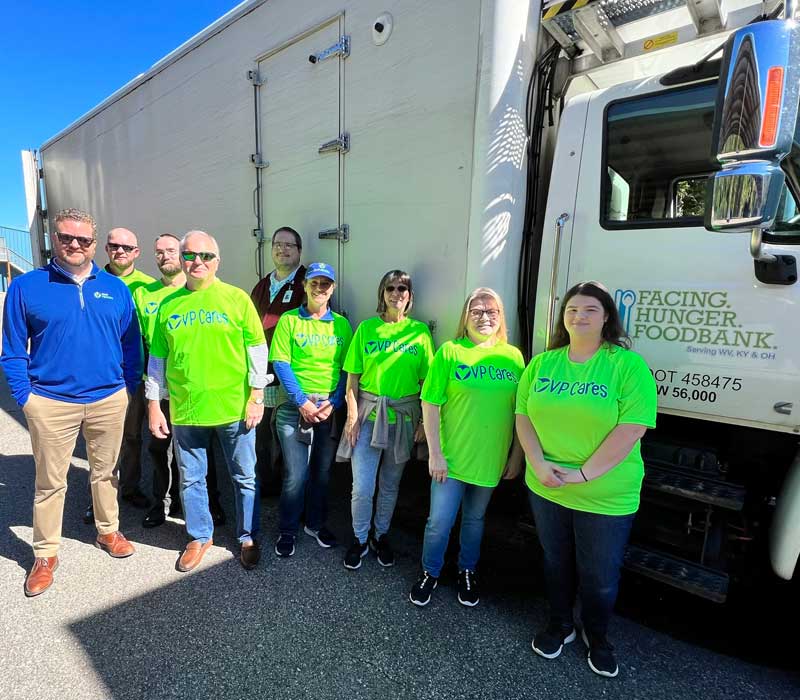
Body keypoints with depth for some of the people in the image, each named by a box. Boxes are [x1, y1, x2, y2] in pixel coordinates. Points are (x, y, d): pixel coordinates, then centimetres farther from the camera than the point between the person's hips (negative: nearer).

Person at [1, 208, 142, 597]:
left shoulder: (115, 288, 4)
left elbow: (131, 344, 7)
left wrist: (129, 387, 3)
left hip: (109, 400, 2)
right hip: (51, 403, -1)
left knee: (105, 472, 17)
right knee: (50, 482, 10)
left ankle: (108, 531, 36)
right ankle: (45, 554, 28)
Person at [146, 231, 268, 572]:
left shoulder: (237, 298, -3)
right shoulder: (168, 305, 6)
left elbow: (257, 349, -3)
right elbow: (157, 359, 11)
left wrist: (256, 396, -6)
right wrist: (153, 404, 9)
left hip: (233, 407, -3)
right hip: (184, 409, 3)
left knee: (244, 477, 11)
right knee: (191, 478, 17)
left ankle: (248, 537, 32)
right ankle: (200, 537, 39)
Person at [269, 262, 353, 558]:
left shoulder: (342, 324, 6)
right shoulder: (289, 320, 0)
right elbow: (281, 364, -6)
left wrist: (333, 403, -8)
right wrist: (302, 402, -13)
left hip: (330, 408, 3)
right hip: (295, 406, -2)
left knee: (323, 471, 14)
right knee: (296, 475, 0)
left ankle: (316, 524, 35)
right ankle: (287, 531, 23)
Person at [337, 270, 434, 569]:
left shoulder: (420, 331, 1)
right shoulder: (366, 328, 0)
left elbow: (427, 382, 2)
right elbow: (352, 378, 0)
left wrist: (424, 421, -2)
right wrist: (352, 417, -6)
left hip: (404, 417, 1)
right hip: (369, 413, -1)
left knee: (390, 483, 15)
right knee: (362, 486, 1)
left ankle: (381, 535, 37)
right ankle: (360, 538, 27)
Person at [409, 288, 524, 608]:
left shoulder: (513, 356, 0)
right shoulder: (450, 351, -8)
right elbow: (430, 403, -9)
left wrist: (517, 456, 5)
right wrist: (435, 453, -11)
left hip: (491, 459, 3)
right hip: (450, 457, -2)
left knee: (475, 519, 20)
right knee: (439, 522, 7)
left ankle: (467, 572, 43)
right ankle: (430, 573, 34)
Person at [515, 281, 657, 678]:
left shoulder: (628, 364, -11)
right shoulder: (542, 364, 1)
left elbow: (632, 427, -18)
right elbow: (523, 415, 1)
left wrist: (584, 472, -20)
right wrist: (539, 464, -12)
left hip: (607, 496, -3)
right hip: (545, 489, 3)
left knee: (600, 577, 16)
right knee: (556, 563, 23)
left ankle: (597, 637, 45)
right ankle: (559, 626, 48)